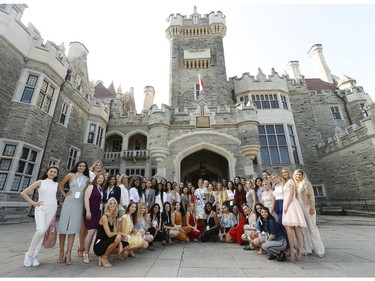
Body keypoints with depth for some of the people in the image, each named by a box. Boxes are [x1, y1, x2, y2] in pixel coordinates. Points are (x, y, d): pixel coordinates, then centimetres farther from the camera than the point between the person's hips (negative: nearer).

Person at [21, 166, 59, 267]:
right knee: (40, 231, -19)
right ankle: (29, 254, 2)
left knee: (43, 232, -1)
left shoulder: (56, 184, 11)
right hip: (41, 208, -3)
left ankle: (35, 255, 12)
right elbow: (23, 193, 4)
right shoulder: (40, 182, 3)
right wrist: (33, 203, -3)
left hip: (52, 209, 3)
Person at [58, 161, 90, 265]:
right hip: (68, 203, -1)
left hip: (79, 204, 2)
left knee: (73, 228, 3)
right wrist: (64, 194, 0)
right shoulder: (71, 175, 1)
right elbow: (60, 185, 9)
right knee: (64, 227, 5)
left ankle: (68, 253, 9)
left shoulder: (87, 179, 7)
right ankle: (61, 251, 19)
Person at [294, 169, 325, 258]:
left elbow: (312, 196, -8)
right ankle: (307, 249, 19)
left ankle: (319, 250, 10)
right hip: (299, 209, 5)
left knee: (312, 228, 0)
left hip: (307, 208, -5)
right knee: (303, 229, 9)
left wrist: (312, 208, -14)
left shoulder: (306, 183, -4)